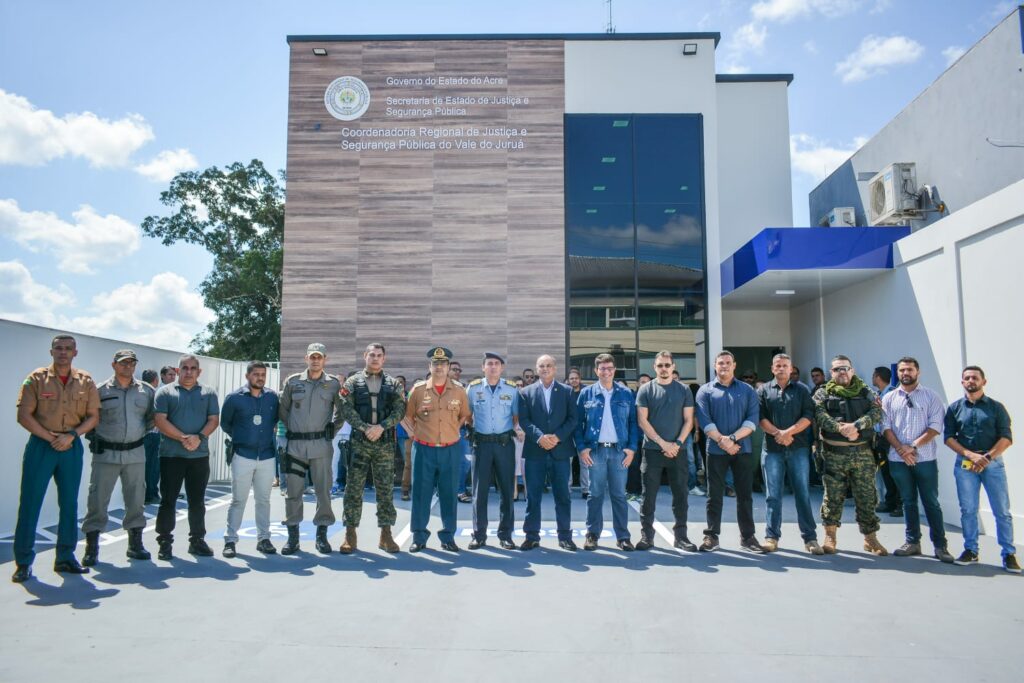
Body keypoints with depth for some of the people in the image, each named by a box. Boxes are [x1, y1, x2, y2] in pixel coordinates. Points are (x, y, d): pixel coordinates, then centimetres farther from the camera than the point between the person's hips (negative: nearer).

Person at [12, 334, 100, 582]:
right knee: (30, 503, -2)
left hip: (72, 448, 2)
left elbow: (93, 416, 4)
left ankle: (65, 557, 19)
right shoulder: (36, 378, -1)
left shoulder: (85, 381, 5)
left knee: (69, 504, 8)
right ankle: (24, 562, 7)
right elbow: (24, 415, -6)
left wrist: (71, 435, -11)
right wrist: (50, 438, -12)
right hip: (40, 445, -2)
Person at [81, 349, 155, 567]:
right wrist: (93, 437, -5)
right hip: (106, 453, -2)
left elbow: (154, 415, 18)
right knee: (98, 499, -2)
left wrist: (143, 430, 7)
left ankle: (135, 544, 19)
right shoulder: (100, 391, -1)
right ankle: (91, 547, 9)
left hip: (136, 453, 3)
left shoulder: (146, 391, 6)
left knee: (136, 500, 8)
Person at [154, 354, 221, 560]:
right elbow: (160, 420, -6)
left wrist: (199, 437, -15)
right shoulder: (165, 392, 4)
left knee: (197, 501, 9)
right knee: (168, 500, 2)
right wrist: (183, 438, -16)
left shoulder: (209, 393, 11)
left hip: (200, 455, 2)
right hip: (171, 455, -2)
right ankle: (165, 542, 12)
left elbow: (214, 420, 3)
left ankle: (197, 540, 19)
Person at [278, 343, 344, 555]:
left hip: (321, 444, -1)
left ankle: (322, 535, 14)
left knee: (323, 490, 2)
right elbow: (283, 410, 13)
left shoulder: (334, 384, 4)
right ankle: (293, 536, 14)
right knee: (293, 491, 4)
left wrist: (332, 430, 5)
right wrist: (291, 429, 8)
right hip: (295, 444, 1)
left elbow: (341, 411, 13)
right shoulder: (292, 382, 5)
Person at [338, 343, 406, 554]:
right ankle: (350, 535, 10)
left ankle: (386, 534, 14)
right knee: (354, 489, 1)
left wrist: (381, 426, -15)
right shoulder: (353, 382, 6)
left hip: (386, 443, 1)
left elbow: (400, 410, -1)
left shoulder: (393, 384, 9)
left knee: (385, 490, 5)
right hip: (359, 442, -1)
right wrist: (365, 428, -16)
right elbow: (346, 409, -4)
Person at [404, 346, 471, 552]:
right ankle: (419, 537, 16)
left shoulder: (458, 390, 3)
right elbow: (407, 415, 9)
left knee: (449, 494, 6)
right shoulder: (418, 389, 0)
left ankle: (448, 536, 18)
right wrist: (414, 434, -1)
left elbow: (465, 415, 15)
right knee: (421, 493, 4)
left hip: (451, 450, 1)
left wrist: (454, 431, 4)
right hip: (425, 450, -1)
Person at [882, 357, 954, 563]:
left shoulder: (931, 397, 2)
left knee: (931, 502, 2)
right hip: (898, 459, 2)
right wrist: (901, 448, -10)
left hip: (925, 458, -2)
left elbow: (935, 426, -7)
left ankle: (940, 545, 10)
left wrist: (914, 446, -14)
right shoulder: (889, 398, 9)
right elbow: (886, 427, 3)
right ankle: (912, 542, 19)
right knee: (908, 502, 11)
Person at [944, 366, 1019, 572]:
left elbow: (1006, 437, -1)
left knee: (1002, 511, -1)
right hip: (965, 463, 1)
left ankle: (1009, 554, 7)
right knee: (968, 510, 4)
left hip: (993, 462, -1)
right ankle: (970, 551, 14)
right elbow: (949, 437, 3)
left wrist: (987, 457, -14)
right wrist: (972, 455, -11)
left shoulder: (996, 407, 6)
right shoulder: (955, 408, 8)